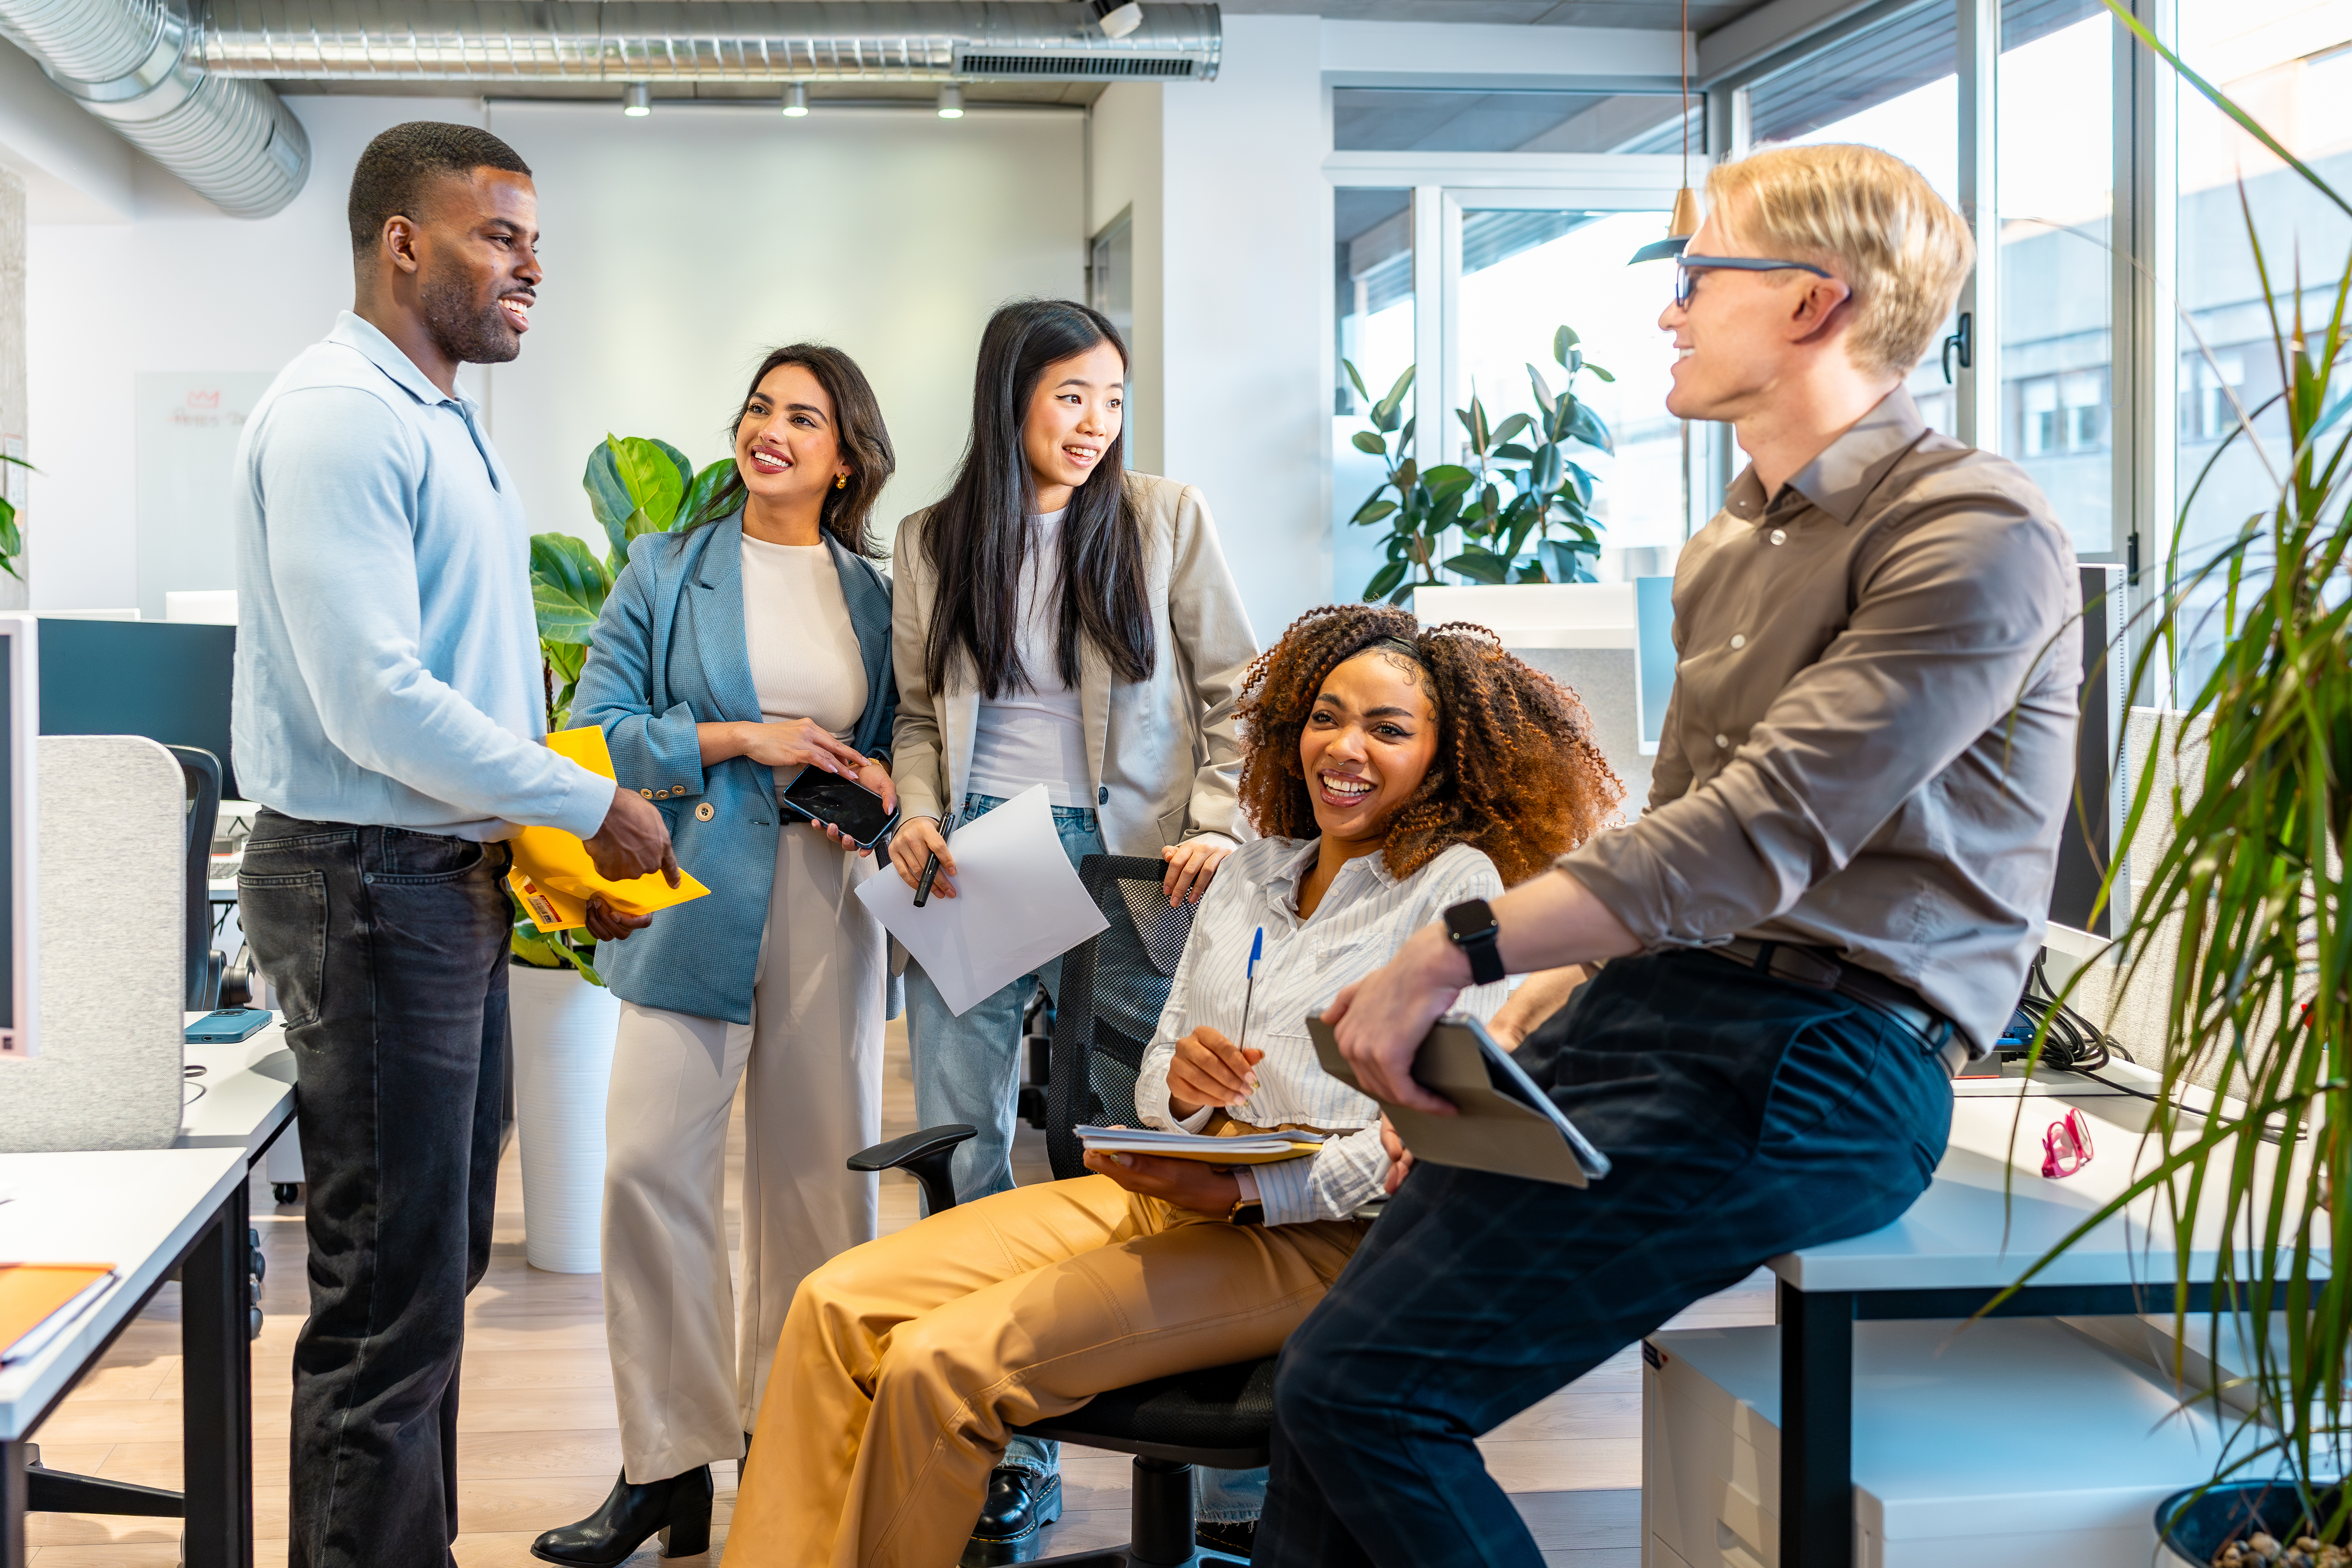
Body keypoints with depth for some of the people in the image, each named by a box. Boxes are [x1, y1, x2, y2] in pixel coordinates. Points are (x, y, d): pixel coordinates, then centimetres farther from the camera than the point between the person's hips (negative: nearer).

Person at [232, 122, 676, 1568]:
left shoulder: (451, 425, 15)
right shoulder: (341, 417, -15)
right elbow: (373, 700, -23)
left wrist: (559, 847, 9)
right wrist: (594, 806, -15)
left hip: (461, 876, 10)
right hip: (372, 886, -10)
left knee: (438, 1268, 16)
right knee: (392, 1292, -3)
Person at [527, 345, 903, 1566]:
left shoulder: (872, 594, 13)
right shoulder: (665, 570, 7)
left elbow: (900, 744, 21)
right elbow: (598, 726, 0)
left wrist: (880, 786, -2)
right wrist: (740, 741, -9)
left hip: (829, 904, 2)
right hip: (697, 899, -2)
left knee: (815, 1170, 4)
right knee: (650, 1162, -10)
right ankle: (666, 1462, 0)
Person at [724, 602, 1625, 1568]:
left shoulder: (1460, 888, -2)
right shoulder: (1251, 873, 18)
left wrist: (1241, 1192, -18)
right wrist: (1180, 1084, -7)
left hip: (1314, 1236, -7)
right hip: (1160, 1192, 7)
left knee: (939, 1364, -25)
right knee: (837, 1306, -13)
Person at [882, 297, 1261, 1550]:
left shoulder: (1168, 520, 4)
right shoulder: (934, 543, 10)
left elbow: (1234, 690, 4)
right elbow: (919, 714, 16)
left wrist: (1220, 827, -9)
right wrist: (919, 817, -2)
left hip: (1120, 859, -2)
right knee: (965, 1149, 3)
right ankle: (1006, 1451, 12)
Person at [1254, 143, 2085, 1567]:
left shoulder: (1975, 534, -10)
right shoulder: (1730, 547, 21)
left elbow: (1768, 833, -20)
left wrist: (1462, 953, -24)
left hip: (1820, 1058, -8)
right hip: (1650, 1004, 9)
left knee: (1362, 1391, -18)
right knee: (1332, 1376, -2)